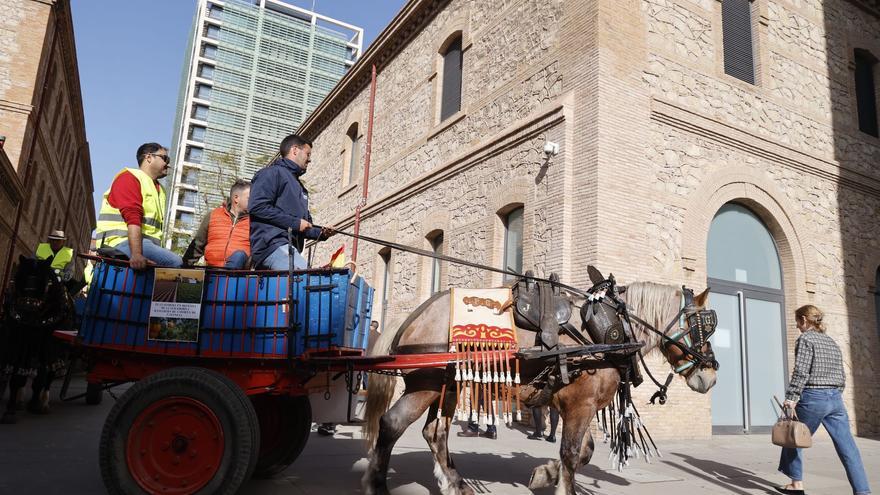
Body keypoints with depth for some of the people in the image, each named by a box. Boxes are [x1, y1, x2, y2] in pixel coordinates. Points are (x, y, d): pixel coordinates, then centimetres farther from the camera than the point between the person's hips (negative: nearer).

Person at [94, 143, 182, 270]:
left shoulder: (159, 189, 25)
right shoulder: (130, 177, 0)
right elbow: (132, 218, -16)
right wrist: (136, 253, -28)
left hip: (146, 243, 8)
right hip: (122, 242, -8)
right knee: (175, 263, -25)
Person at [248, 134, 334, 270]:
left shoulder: (299, 186, 31)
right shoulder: (273, 173, 4)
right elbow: (257, 206, -12)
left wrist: (320, 233, 12)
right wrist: (295, 222, -10)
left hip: (291, 247, 9)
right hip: (271, 243, -8)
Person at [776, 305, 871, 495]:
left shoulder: (805, 339, -6)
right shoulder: (832, 342, 16)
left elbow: (800, 372, -15)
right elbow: (841, 375, 16)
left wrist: (791, 397, -13)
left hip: (813, 398, -6)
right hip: (836, 399, 7)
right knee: (847, 447, 4)